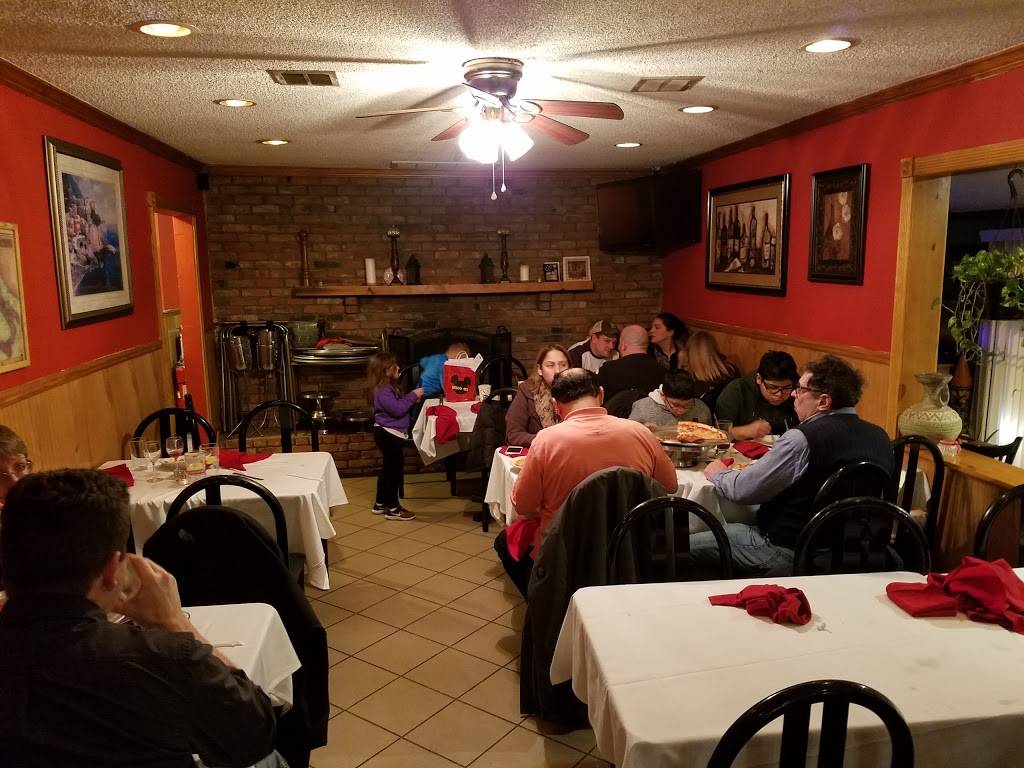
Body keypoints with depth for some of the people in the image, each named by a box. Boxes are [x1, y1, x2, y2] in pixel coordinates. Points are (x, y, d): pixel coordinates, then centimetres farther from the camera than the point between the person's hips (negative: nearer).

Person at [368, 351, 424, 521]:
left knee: (388, 469, 18)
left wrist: (412, 399, 5)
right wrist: (412, 396, -18)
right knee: (395, 470, -5)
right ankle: (393, 509, 1)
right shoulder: (382, 391, -21)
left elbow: (399, 405, 20)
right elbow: (397, 409, -27)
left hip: (389, 434, 11)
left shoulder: (388, 387, 13)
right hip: (389, 434, -11)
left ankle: (380, 504, 28)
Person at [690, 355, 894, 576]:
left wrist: (717, 473, 4)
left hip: (790, 554, -8)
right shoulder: (880, 436, -2)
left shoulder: (803, 439, -25)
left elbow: (743, 490, -18)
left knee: (689, 545, 4)